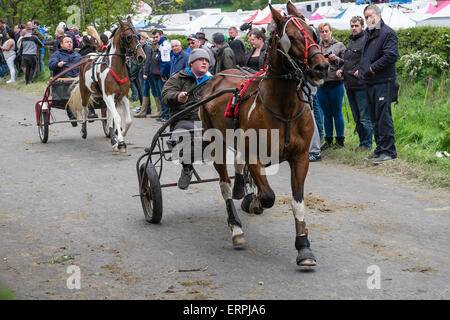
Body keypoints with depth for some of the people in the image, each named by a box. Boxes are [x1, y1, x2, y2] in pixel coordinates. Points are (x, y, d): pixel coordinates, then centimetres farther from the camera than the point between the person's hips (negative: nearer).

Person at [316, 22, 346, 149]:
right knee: (326, 114, 10)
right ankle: (328, 140, 17)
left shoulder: (339, 46, 3)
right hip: (321, 84, 3)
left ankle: (340, 140, 10)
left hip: (335, 83, -3)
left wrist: (337, 59, -14)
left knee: (337, 112, 2)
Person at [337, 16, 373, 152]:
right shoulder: (351, 41, 20)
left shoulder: (365, 40, -9)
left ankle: (367, 143, 3)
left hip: (361, 85, -9)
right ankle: (362, 141, 23)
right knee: (356, 117, 15)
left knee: (364, 117, -3)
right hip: (350, 85, 9)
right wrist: (341, 69, 13)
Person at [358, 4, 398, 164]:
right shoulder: (368, 34, 18)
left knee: (383, 116, -10)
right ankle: (380, 148, 22)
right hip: (369, 83, 9)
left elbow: (391, 55, -20)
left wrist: (373, 68, -15)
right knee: (375, 117, 14)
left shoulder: (388, 33, -10)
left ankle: (388, 151, -6)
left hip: (383, 82, -9)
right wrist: (361, 70, 13)